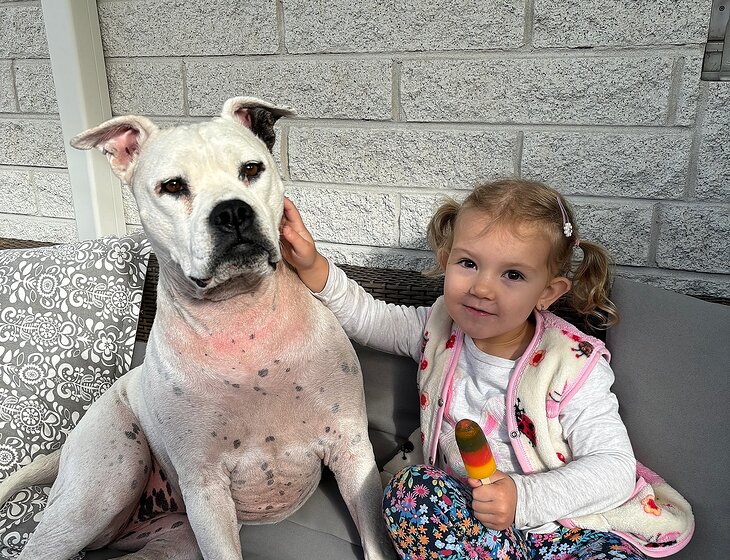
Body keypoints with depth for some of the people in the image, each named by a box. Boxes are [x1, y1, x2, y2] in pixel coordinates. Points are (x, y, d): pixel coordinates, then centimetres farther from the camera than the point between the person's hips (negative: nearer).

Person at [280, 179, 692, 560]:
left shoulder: (572, 366, -14)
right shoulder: (438, 331, -2)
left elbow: (614, 466, -15)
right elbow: (366, 315, 5)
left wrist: (524, 497, -29)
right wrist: (312, 265, -11)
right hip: (466, 522, 4)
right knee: (409, 489, -27)